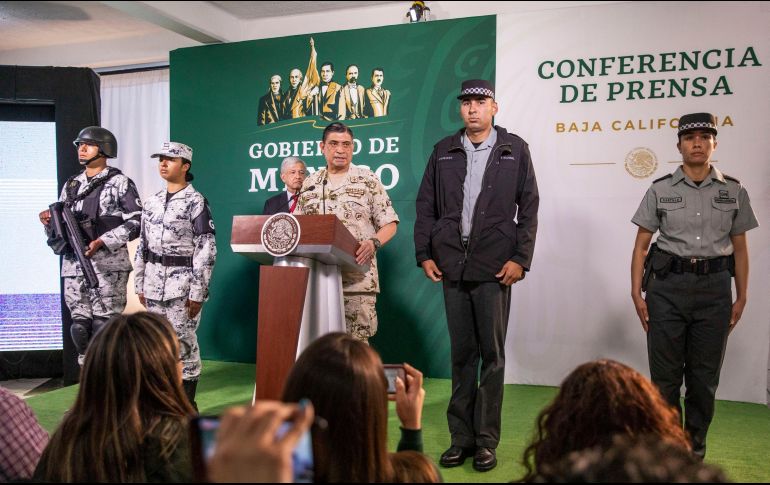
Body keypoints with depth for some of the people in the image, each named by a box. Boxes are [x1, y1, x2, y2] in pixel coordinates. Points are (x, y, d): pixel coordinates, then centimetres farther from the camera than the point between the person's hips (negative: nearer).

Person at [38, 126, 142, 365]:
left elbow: (136, 222, -7)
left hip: (108, 265, -6)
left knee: (103, 327, -6)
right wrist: (49, 222, -1)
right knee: (80, 326, 7)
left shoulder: (120, 183, 0)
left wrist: (102, 242, -16)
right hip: (74, 265, 6)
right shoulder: (71, 185, 18)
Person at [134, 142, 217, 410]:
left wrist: (198, 292, -14)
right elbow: (142, 245, 17)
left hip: (182, 281, -6)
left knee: (183, 341, -2)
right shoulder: (152, 203, 12)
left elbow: (207, 249, -11)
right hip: (154, 282, 6)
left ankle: (186, 403, 11)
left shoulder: (196, 202, -7)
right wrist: (140, 284, 13)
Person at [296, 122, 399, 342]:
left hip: (357, 277, -3)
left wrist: (373, 243, -17)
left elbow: (389, 224, 2)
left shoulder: (367, 181, 5)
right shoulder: (310, 184, 15)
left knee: (356, 341, -3)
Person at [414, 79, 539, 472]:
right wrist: (424, 254, 1)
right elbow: (426, 206, 9)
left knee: (492, 355, 4)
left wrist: (520, 258, -7)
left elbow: (528, 207, 2)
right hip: (452, 265, 2)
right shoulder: (444, 151, 11)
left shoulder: (514, 149, 5)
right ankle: (461, 437, 18)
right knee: (461, 354, 8)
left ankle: (486, 441, 14)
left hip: (494, 266, -2)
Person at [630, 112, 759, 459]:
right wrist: (637, 294, -3)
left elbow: (740, 248, 11)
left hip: (715, 287, 1)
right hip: (668, 286, -1)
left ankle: (695, 450, 24)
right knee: (665, 375, 4)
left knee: (704, 376, 9)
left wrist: (741, 297, 8)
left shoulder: (734, 192, 7)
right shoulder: (660, 190, 2)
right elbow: (641, 245, 2)